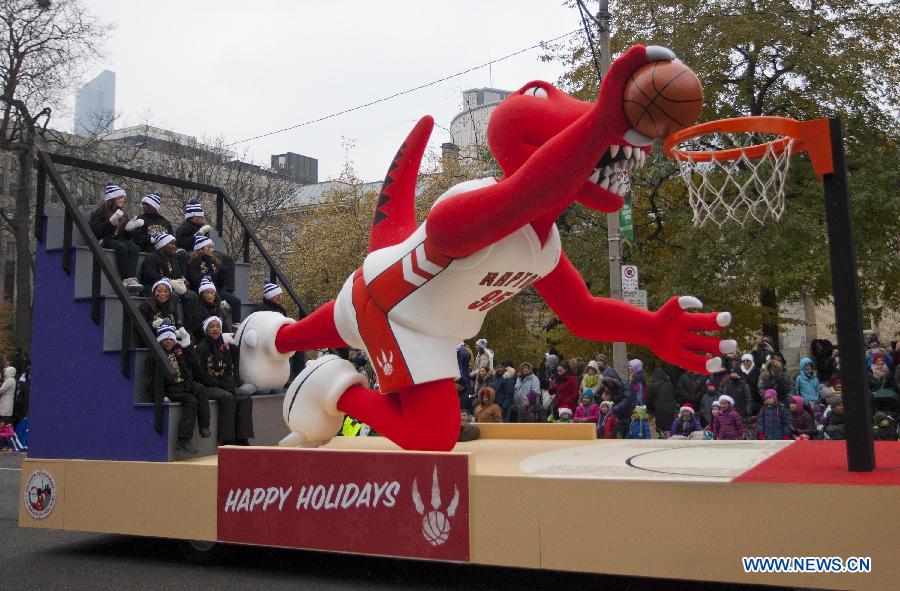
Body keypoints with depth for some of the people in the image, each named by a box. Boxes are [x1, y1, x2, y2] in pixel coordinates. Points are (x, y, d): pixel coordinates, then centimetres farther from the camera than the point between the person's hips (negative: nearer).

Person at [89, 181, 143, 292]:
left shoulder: (123, 215, 22)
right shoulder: (99, 212, 4)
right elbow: (95, 232, -11)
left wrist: (131, 227, -3)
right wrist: (112, 221, -19)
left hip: (119, 240, 5)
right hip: (104, 241, -5)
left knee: (134, 248, -29)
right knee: (122, 247, -36)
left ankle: (131, 279, -47)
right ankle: (125, 279, -39)